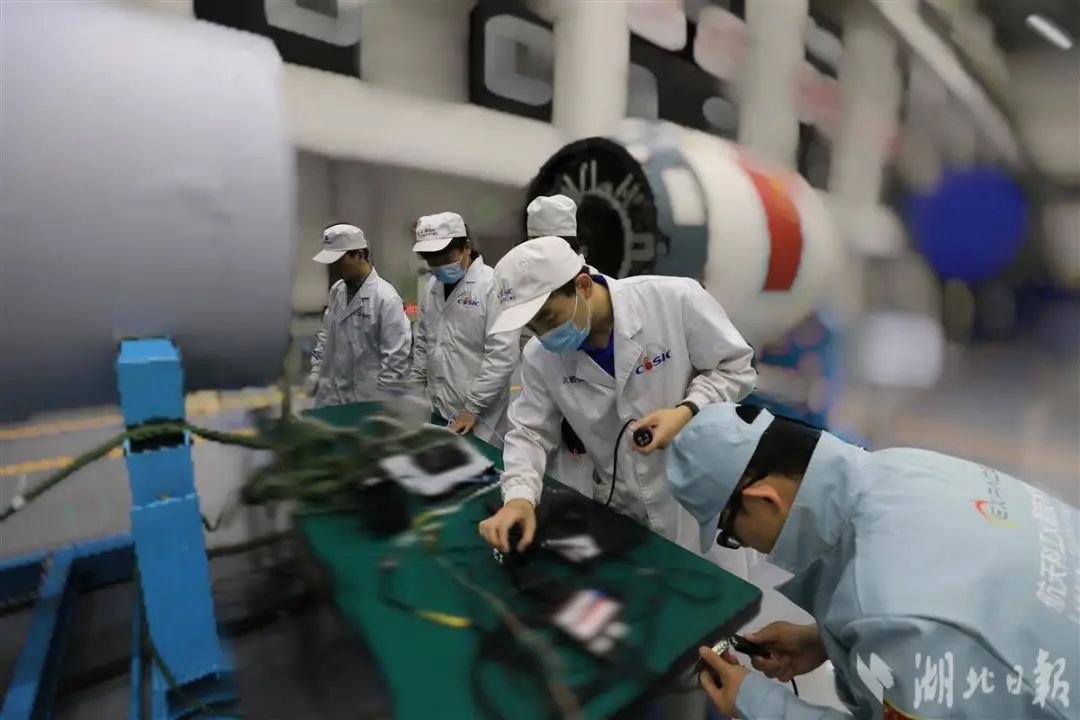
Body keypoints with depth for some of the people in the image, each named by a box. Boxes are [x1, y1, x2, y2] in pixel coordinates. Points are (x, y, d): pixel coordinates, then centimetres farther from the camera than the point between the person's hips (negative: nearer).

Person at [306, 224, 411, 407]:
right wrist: (316, 369, 12)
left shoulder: (386, 297, -17)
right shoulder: (336, 290, 5)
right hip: (331, 395, 6)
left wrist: (383, 402, -15)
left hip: (366, 399, -6)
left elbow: (396, 356, -17)